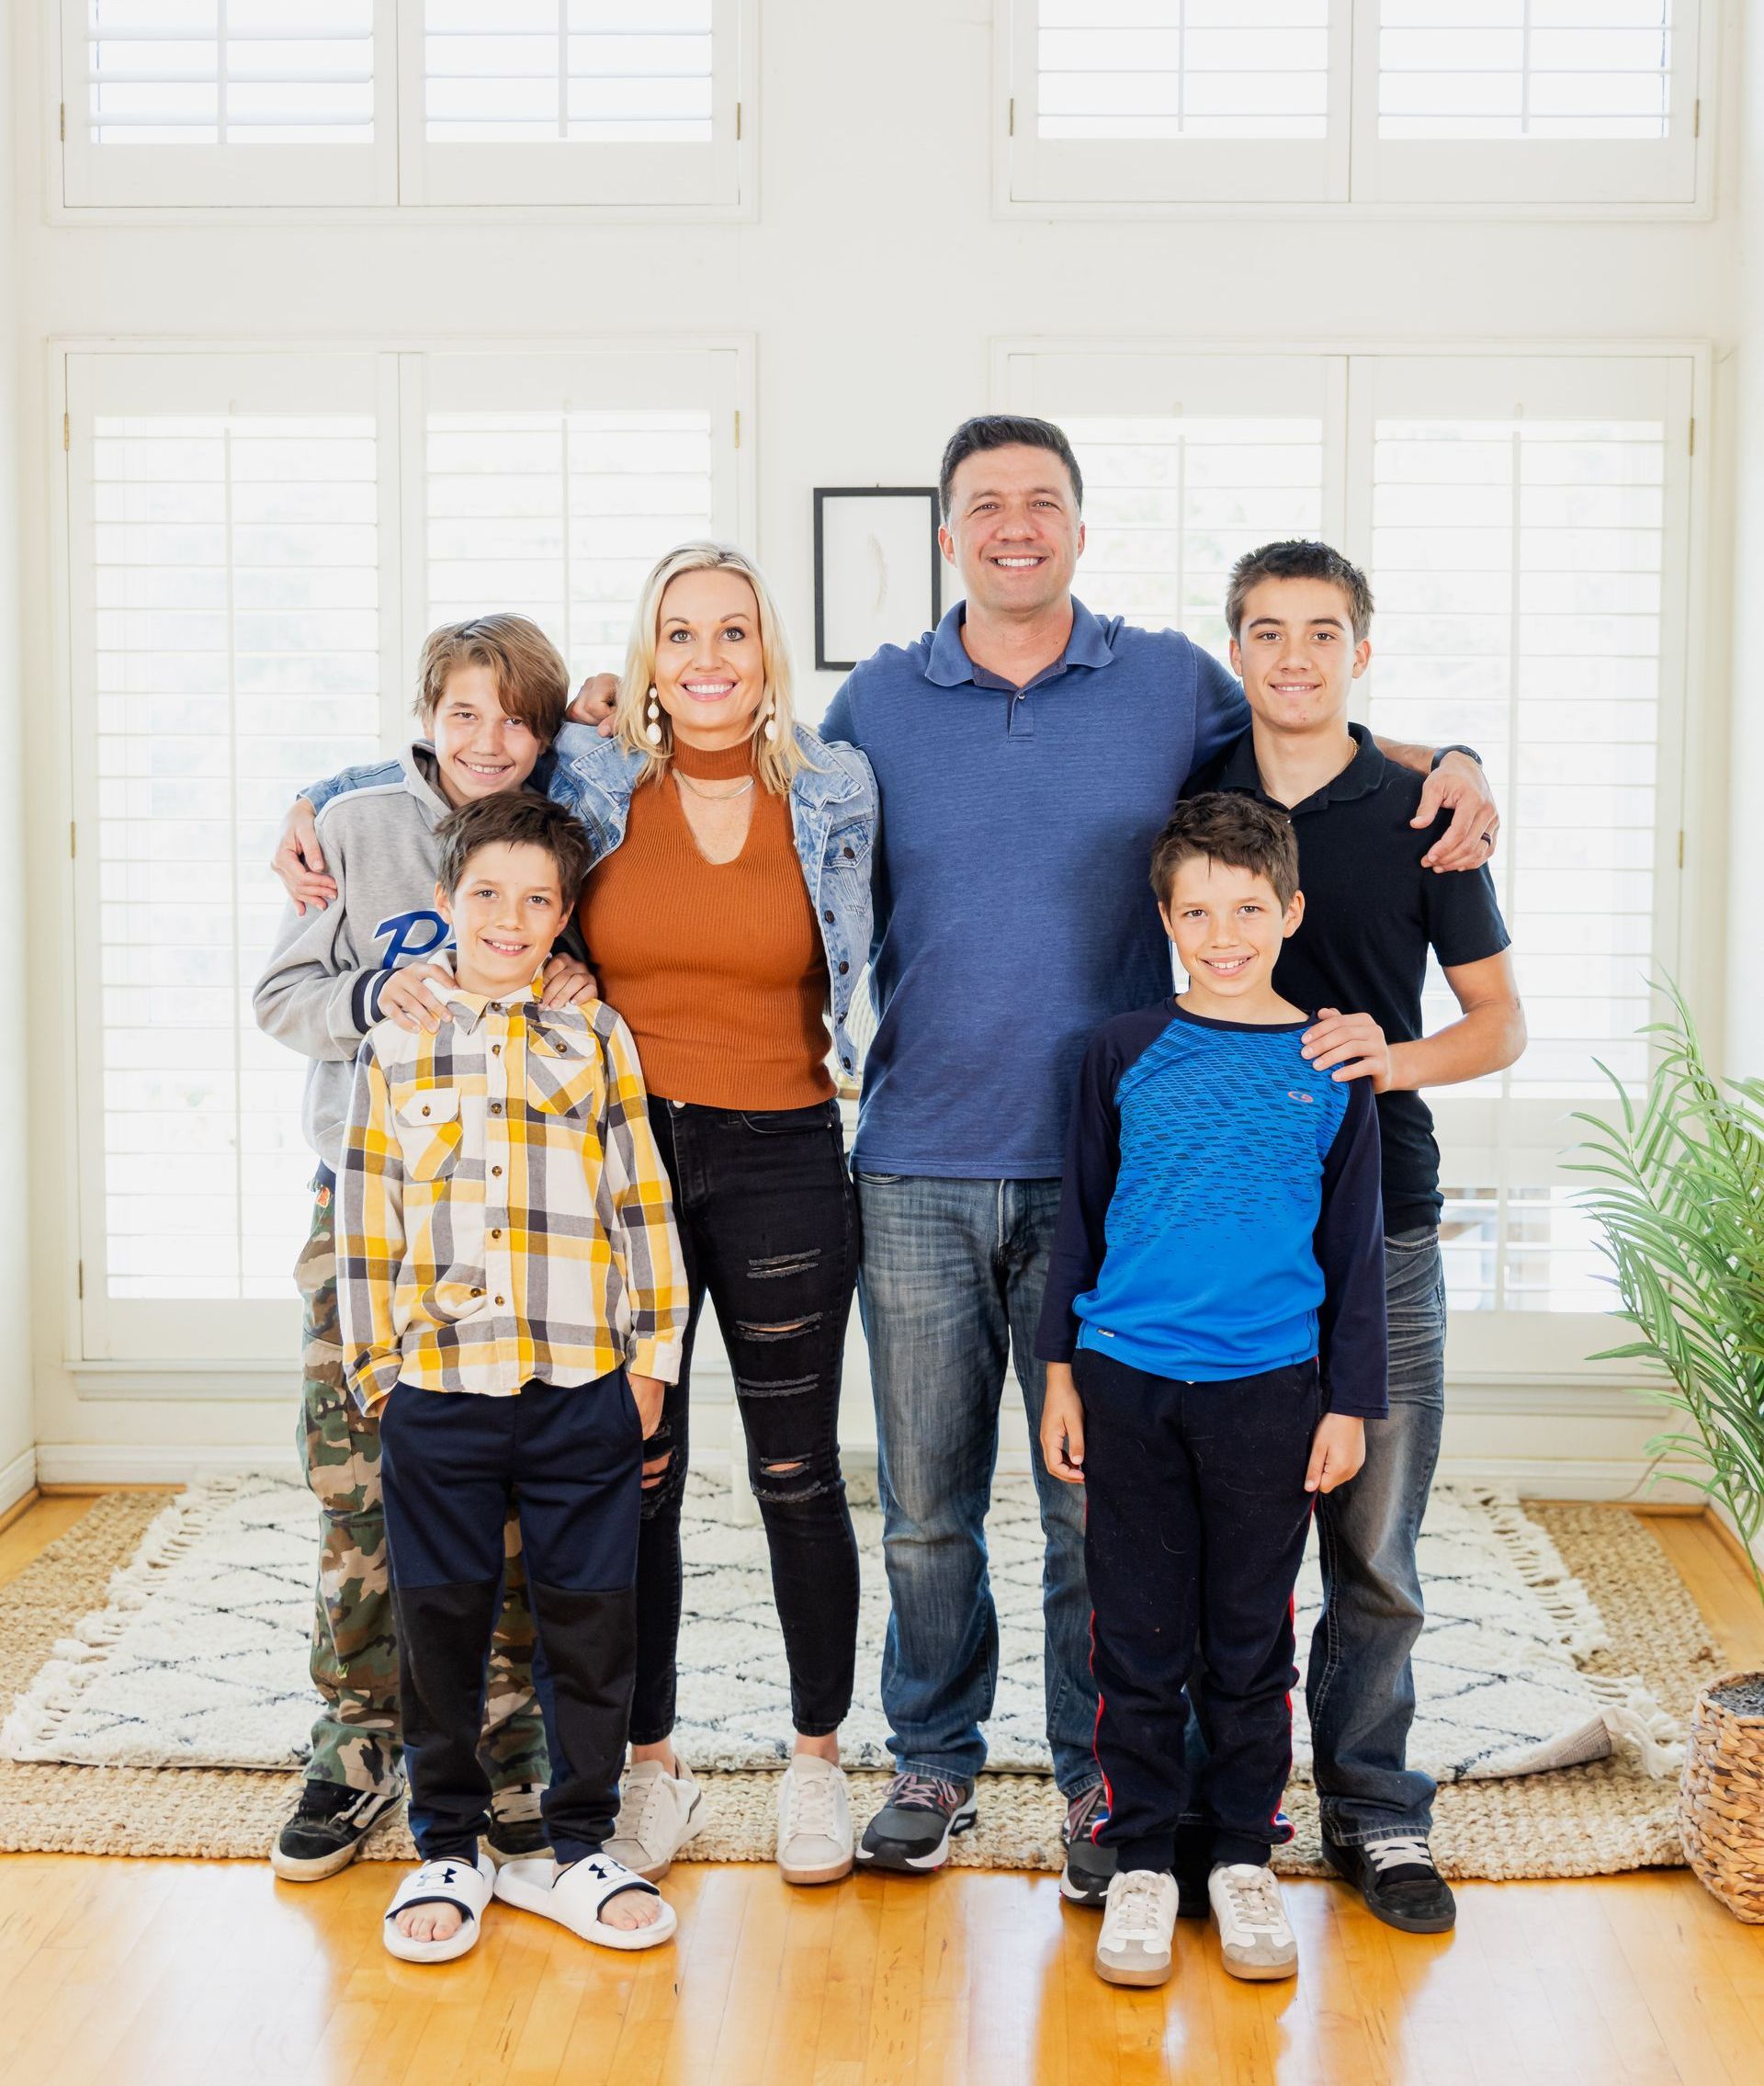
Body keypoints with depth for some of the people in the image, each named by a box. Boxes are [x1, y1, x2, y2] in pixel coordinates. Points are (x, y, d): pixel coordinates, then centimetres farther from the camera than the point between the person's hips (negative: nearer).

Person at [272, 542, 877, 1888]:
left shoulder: (835, 798, 1)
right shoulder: (590, 789, 2)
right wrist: (317, 808, 5)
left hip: (781, 1161, 0)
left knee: (796, 1473, 7)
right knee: (632, 1473, 7)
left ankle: (818, 1757, 24)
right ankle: (651, 1765, 22)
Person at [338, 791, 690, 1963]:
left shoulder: (596, 1039, 6)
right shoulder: (395, 1048, 6)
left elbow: (643, 1205, 6)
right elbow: (367, 1220, 7)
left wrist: (651, 1358, 3)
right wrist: (374, 1367, 4)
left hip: (583, 1385, 0)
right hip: (437, 1388, 0)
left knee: (591, 1620, 6)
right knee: (443, 1622, 8)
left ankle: (577, 1847, 20)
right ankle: (449, 1850, 23)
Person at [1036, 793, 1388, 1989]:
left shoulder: (1332, 1065, 3)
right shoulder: (1126, 1052, 3)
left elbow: (1355, 1249, 6)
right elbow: (1080, 1217, 9)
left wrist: (1350, 1401, 3)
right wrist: (1060, 1373, 6)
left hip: (1270, 1386, 0)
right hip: (1128, 1381, 0)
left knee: (1252, 1637, 9)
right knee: (1140, 1636, 7)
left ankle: (1245, 1860, 24)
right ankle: (1142, 1864, 20)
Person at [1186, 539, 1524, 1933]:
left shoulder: (1420, 814, 4)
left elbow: (1501, 1019, 7)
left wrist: (1396, 1058, -13)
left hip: (1377, 1217, -1)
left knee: (1375, 1548, 2)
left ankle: (1374, 1810, 18)